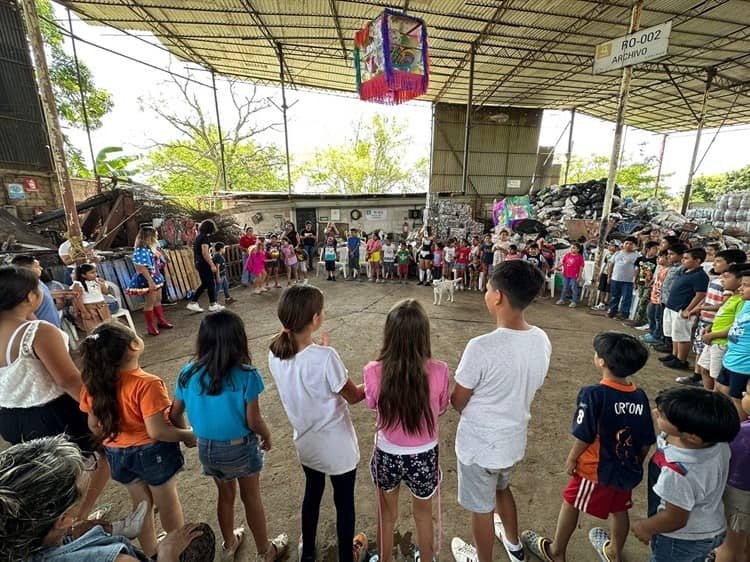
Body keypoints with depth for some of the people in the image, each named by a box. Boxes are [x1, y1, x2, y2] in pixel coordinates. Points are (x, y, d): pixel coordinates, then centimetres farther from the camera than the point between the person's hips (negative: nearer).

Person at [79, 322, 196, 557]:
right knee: (168, 503, 19)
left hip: (117, 454, 5)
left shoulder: (94, 384, -11)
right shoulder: (147, 384, -31)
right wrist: (188, 435, -14)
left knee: (141, 504, 26)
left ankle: (151, 553, 46)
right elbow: (156, 431, -28)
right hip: (152, 451, -5)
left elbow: (94, 425, 3)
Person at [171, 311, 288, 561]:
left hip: (207, 447, 4)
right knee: (251, 497, 21)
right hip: (240, 446, -3)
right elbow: (253, 421, -20)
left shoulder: (189, 374, -13)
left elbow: (174, 415, -2)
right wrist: (267, 437, 0)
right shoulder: (245, 375, -26)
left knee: (225, 495, 29)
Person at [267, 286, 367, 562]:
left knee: (312, 493, 30)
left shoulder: (275, 354, -14)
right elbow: (353, 396, -17)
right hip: (336, 446, -5)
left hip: (305, 442, 5)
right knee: (344, 501, 22)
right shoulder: (325, 357, -32)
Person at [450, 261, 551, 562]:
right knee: (502, 487, 35)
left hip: (480, 445, -6)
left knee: (481, 507, 22)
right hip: (515, 438, 7)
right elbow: (525, 387, 3)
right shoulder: (542, 340, -12)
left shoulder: (482, 347, -33)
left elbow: (457, 402, -19)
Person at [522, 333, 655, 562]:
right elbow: (646, 442, 1)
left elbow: (584, 436, -21)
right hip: (627, 470, 5)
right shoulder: (640, 396, -9)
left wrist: (572, 458, -4)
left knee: (571, 505, 15)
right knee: (620, 510, 27)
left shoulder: (593, 394, -27)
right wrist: (636, 465, 18)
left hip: (596, 469, -5)